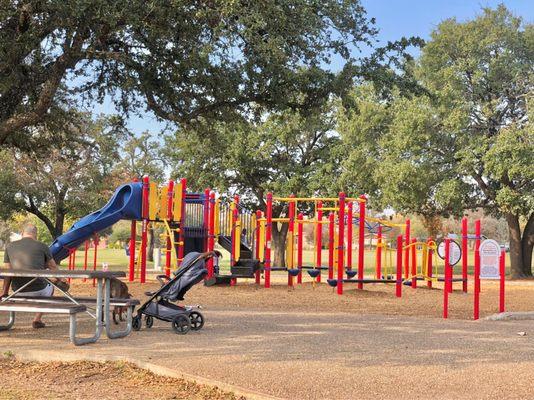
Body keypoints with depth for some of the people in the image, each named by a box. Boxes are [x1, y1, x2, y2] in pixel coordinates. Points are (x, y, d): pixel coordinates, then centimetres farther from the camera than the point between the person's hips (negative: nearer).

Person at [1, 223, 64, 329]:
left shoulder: (10, 247, 7)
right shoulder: (42, 246, 0)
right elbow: (53, 267, 12)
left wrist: (5, 292, 20)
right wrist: (60, 280, 30)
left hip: (18, 291, 4)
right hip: (38, 290, -4)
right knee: (50, 287, 32)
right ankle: (37, 319, 21)